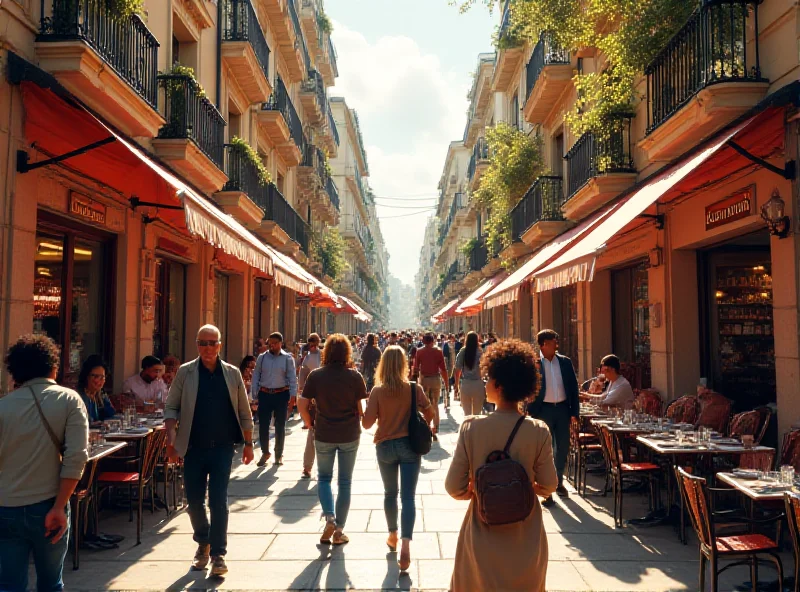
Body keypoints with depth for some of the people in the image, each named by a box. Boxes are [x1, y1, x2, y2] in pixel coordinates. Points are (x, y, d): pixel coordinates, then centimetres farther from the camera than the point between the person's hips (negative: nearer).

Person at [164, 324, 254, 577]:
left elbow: (244, 412, 6)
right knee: (194, 501, 11)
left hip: (222, 447, -1)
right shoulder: (185, 372, -1)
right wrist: (172, 439, -13)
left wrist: (248, 443, 6)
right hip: (193, 448, 1)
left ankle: (218, 553, 11)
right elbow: (171, 408, 0)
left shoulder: (232, 373, 1)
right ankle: (203, 543, 36)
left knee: (218, 502, -2)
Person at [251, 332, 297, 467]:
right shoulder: (262, 358, 3)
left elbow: (292, 378, -3)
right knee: (263, 425, 5)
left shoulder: (288, 358, -3)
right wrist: (254, 395, 2)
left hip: (281, 394, -1)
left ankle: (279, 454, 26)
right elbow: (256, 376, 5)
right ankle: (265, 452, 25)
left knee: (280, 426, 10)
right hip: (265, 394, 1)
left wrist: (292, 397, -8)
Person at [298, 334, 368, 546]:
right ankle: (339, 531, 16)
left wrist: (311, 424, 9)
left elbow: (302, 406, -7)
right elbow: (361, 409, -7)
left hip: (324, 435, 0)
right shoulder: (354, 376, -8)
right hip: (349, 435, 0)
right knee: (345, 482, 12)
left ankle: (329, 518, 1)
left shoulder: (316, 376, -7)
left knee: (324, 478, 20)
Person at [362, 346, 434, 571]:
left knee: (390, 493, 20)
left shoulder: (377, 391, -11)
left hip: (385, 447, 1)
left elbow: (367, 423, -11)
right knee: (408, 497, 0)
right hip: (409, 445, -1)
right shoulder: (415, 389, -9)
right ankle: (406, 545, -12)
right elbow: (429, 414, 0)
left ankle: (393, 536, 35)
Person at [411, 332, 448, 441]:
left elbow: (415, 368, -4)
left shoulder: (419, 352, -3)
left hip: (424, 379, 0)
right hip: (436, 379, 1)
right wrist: (446, 382, 3)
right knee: (435, 406, 12)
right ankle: (435, 430, 11)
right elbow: (443, 368, -4)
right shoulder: (438, 351, -3)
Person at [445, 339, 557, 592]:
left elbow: (454, 487, -14)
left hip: (483, 535, -1)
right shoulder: (538, 431, -16)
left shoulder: (471, 427, -18)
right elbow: (548, 487, -6)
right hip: (526, 537, 1)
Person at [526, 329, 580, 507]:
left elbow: (573, 386, 7)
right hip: (544, 410, -4)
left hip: (562, 408, 4)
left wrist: (574, 411, 3)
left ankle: (559, 482, 34)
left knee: (563, 448, 14)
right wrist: (531, 413, -12)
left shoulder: (565, 362, 4)